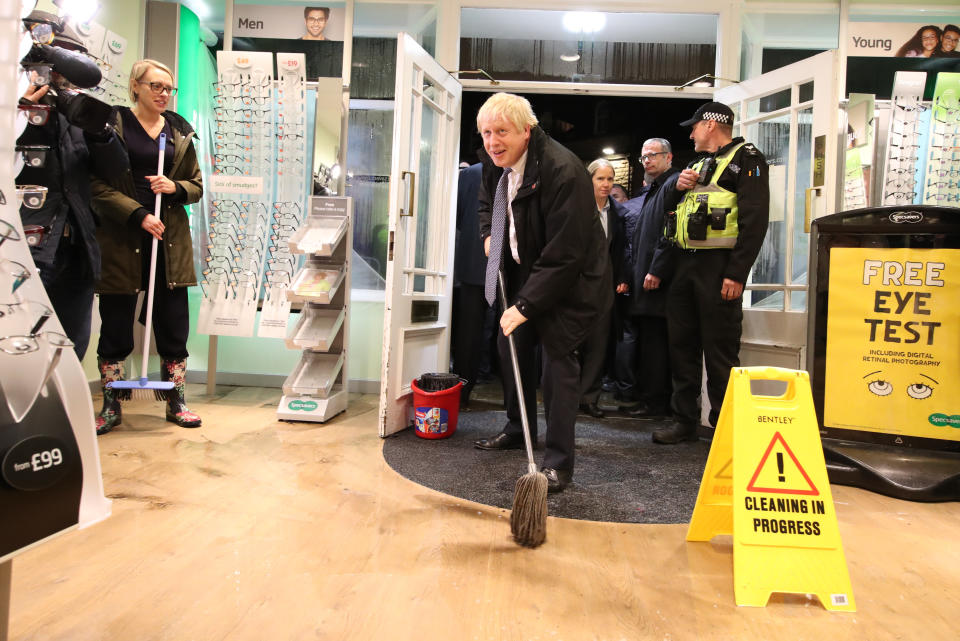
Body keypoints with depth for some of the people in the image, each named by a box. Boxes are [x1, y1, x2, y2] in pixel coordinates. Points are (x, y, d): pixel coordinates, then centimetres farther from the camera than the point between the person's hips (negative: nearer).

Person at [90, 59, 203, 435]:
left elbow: (196, 186, 15)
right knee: (115, 326, 3)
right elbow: (99, 186, -5)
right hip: (121, 239, -3)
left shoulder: (179, 131, 12)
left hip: (170, 239, 3)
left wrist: (175, 188, -6)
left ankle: (176, 402, 16)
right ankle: (111, 406, 17)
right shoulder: (112, 125, 1)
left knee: (174, 323, 4)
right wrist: (138, 215, -15)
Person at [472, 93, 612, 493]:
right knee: (511, 346, 13)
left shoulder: (562, 171, -28)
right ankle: (517, 430, 34)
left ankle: (558, 463, -1)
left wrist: (525, 305, -29)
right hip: (523, 272, 8)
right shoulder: (494, 161, -3)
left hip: (568, 280, -8)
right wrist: (489, 235, 4)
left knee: (558, 357, -11)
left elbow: (563, 255, -30)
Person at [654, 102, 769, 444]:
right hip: (686, 263, 8)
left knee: (720, 351, -3)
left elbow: (754, 220, -13)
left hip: (719, 267, -8)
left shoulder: (745, 158, -2)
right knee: (682, 344, 9)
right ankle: (684, 419, 19)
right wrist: (677, 185, 4)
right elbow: (665, 204, 26)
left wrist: (736, 274, -21)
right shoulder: (698, 164, 24)